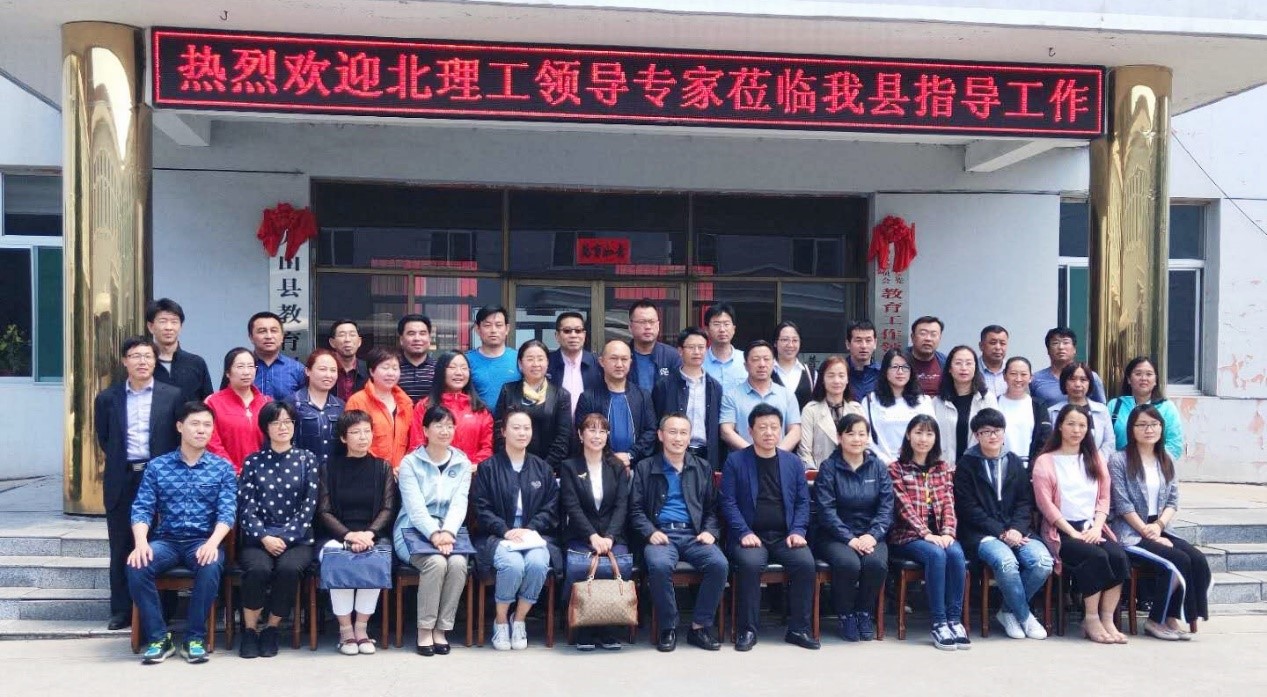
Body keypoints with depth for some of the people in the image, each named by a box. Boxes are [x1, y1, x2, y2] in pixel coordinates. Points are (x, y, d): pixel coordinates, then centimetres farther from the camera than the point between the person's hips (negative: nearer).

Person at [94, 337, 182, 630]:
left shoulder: (172, 395, 1)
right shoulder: (107, 397, 7)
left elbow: (181, 437, 5)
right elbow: (103, 438, 16)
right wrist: (119, 462, 12)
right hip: (122, 480, 2)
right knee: (121, 549, 7)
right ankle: (122, 610, 16)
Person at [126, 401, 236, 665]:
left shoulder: (223, 468, 6)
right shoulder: (157, 466, 9)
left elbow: (227, 511, -4)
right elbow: (142, 508, 2)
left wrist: (212, 543, -23)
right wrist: (141, 542, -18)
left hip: (203, 541, -1)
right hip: (166, 540, 2)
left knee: (211, 566, -34)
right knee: (137, 566, -29)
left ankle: (195, 638, -18)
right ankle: (158, 637, -13)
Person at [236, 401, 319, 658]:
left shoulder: (307, 460, 7)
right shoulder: (253, 462, 9)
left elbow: (309, 506, 0)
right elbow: (247, 506, 1)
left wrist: (285, 538, -10)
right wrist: (264, 538, -14)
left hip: (297, 539, 0)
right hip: (259, 539, 0)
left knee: (288, 568, -32)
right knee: (258, 568, -32)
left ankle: (271, 629, -10)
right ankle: (250, 630, -10)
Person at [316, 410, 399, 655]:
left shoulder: (383, 467, 11)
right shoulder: (329, 467, 9)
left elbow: (388, 509, 4)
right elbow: (324, 511, 2)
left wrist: (368, 534, -15)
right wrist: (349, 535, -16)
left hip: (374, 536, 0)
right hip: (336, 536, 0)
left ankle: (361, 627, -16)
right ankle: (345, 629, -18)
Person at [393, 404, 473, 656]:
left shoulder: (462, 463, 9)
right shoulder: (410, 462, 0)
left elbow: (459, 503, -1)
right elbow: (415, 505, -10)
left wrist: (447, 532, -19)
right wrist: (434, 533, -24)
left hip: (450, 530, 3)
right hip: (416, 529, -3)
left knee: (458, 564, -28)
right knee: (436, 563, -31)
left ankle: (441, 629, -15)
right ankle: (424, 630, -16)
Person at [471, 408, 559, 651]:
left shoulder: (542, 468, 14)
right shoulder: (488, 467, 7)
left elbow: (551, 509, 9)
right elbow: (481, 509, 0)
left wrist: (528, 530, -8)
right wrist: (506, 530, -15)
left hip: (534, 535, 2)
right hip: (499, 536, -2)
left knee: (538, 564, -31)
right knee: (513, 565, -33)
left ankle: (519, 620, -7)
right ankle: (500, 621, -8)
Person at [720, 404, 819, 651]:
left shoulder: (793, 462, 13)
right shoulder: (735, 461, 3)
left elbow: (803, 502, 12)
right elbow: (728, 502, -2)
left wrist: (798, 531, -4)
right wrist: (744, 533, -13)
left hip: (785, 536, 3)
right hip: (751, 536, -2)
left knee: (806, 563, -25)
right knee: (750, 563, -33)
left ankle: (798, 629, -9)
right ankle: (747, 630, -17)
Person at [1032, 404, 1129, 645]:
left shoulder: (1095, 459, 20)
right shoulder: (1045, 462, 5)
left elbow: (1104, 498, 12)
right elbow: (1046, 504, -4)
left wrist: (1097, 527, -6)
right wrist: (1073, 532, -14)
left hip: (1092, 528, 4)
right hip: (1061, 532, -4)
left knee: (1118, 556, -27)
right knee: (1096, 557, -31)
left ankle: (1108, 619, -21)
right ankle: (1091, 621, -21)